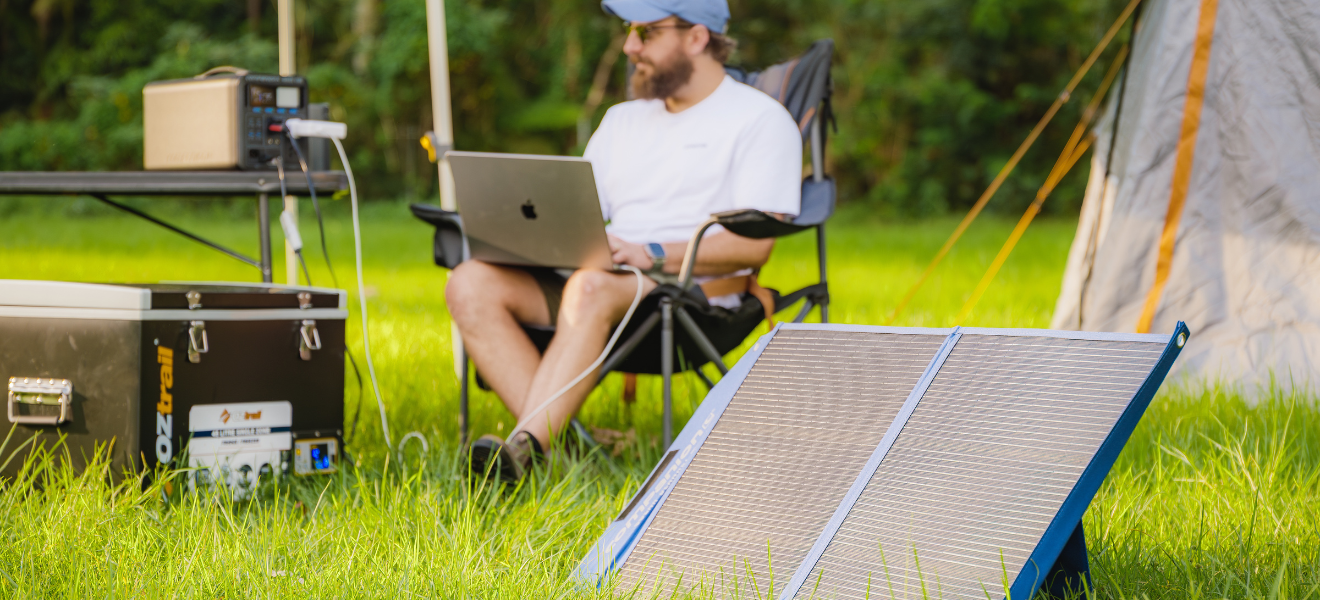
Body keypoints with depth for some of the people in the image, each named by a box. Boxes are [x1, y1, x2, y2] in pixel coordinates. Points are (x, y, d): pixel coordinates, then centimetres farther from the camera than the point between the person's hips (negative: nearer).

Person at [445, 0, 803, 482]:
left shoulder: (760, 119, 3)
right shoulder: (622, 120, 27)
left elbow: (754, 244, -9)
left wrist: (653, 255, -19)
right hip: (608, 282, 7)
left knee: (590, 287, -38)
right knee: (470, 285, -17)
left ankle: (521, 452, -46)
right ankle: (555, 437, -31)